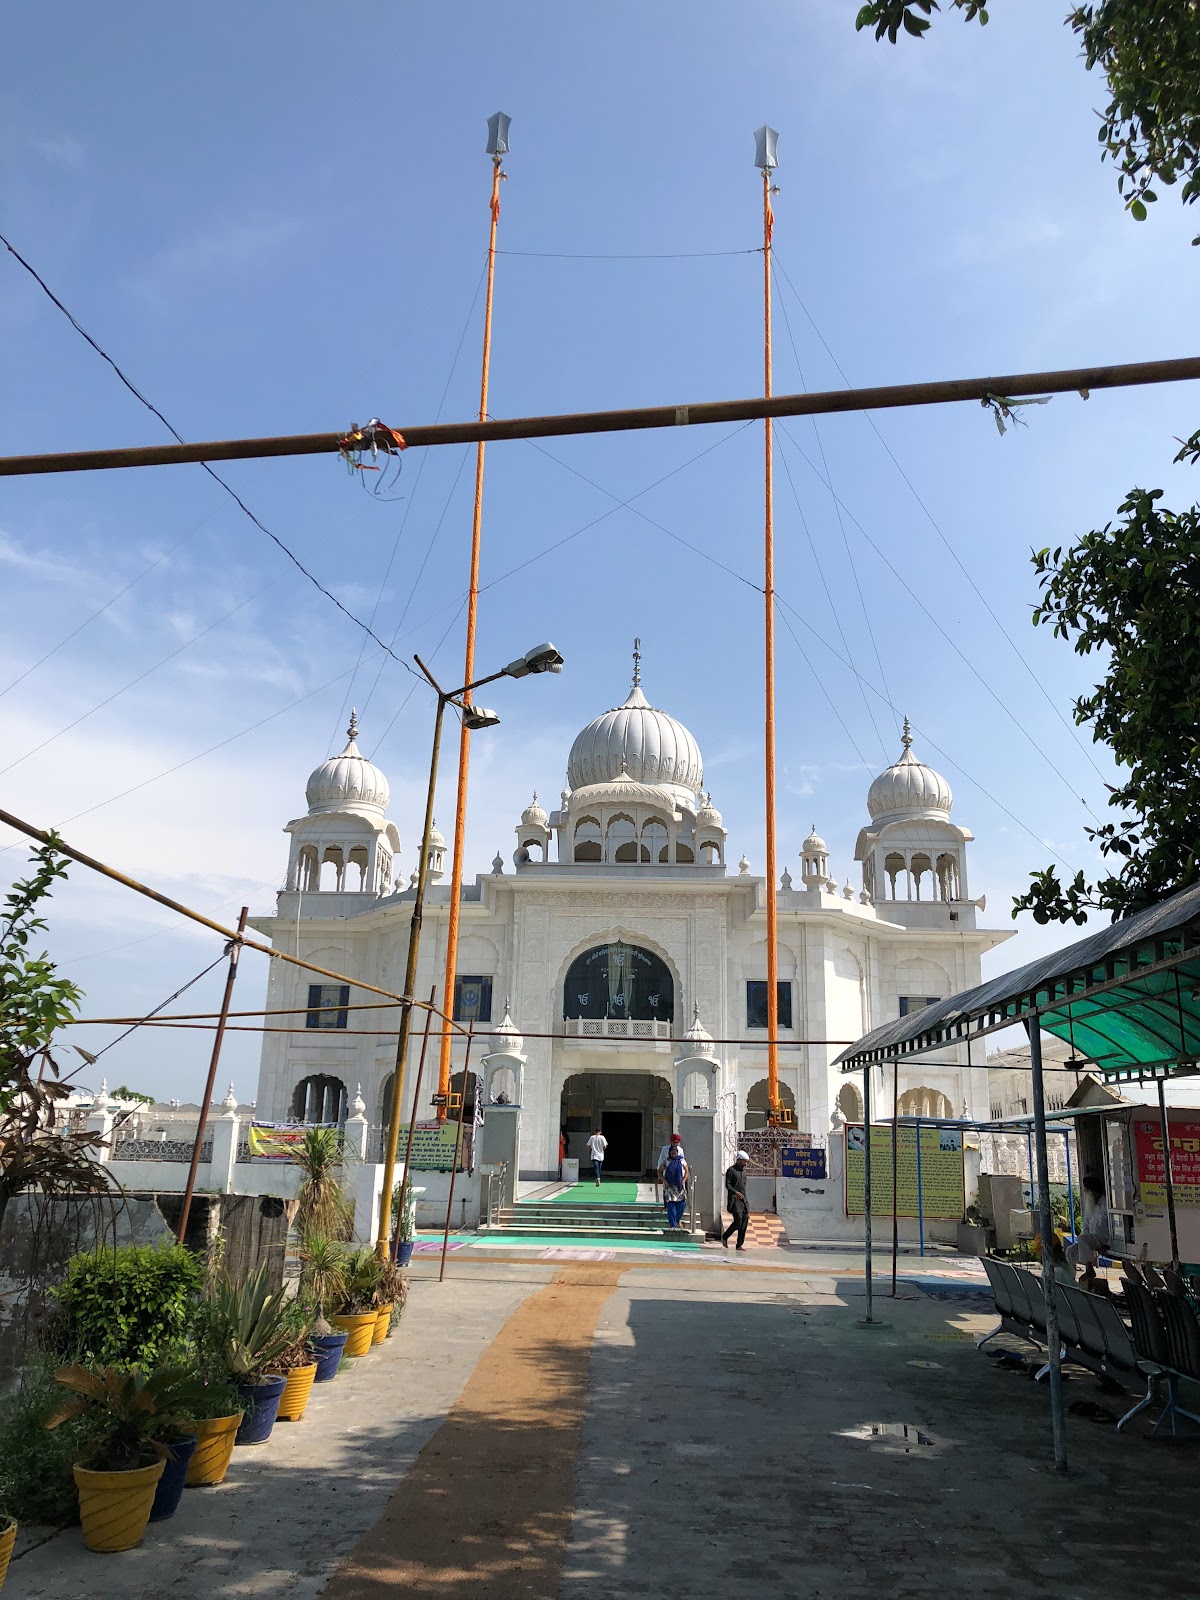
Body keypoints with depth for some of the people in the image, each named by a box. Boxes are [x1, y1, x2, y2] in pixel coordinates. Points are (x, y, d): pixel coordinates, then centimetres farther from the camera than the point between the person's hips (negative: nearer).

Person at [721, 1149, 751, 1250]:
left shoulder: (743, 1171, 18)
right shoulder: (731, 1170, -5)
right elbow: (727, 1184, -12)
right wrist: (736, 1192, -27)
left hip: (743, 1199, 7)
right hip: (734, 1199, -7)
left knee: (745, 1220, -1)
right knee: (738, 1220, -16)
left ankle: (740, 1244, 5)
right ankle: (725, 1237, 5)